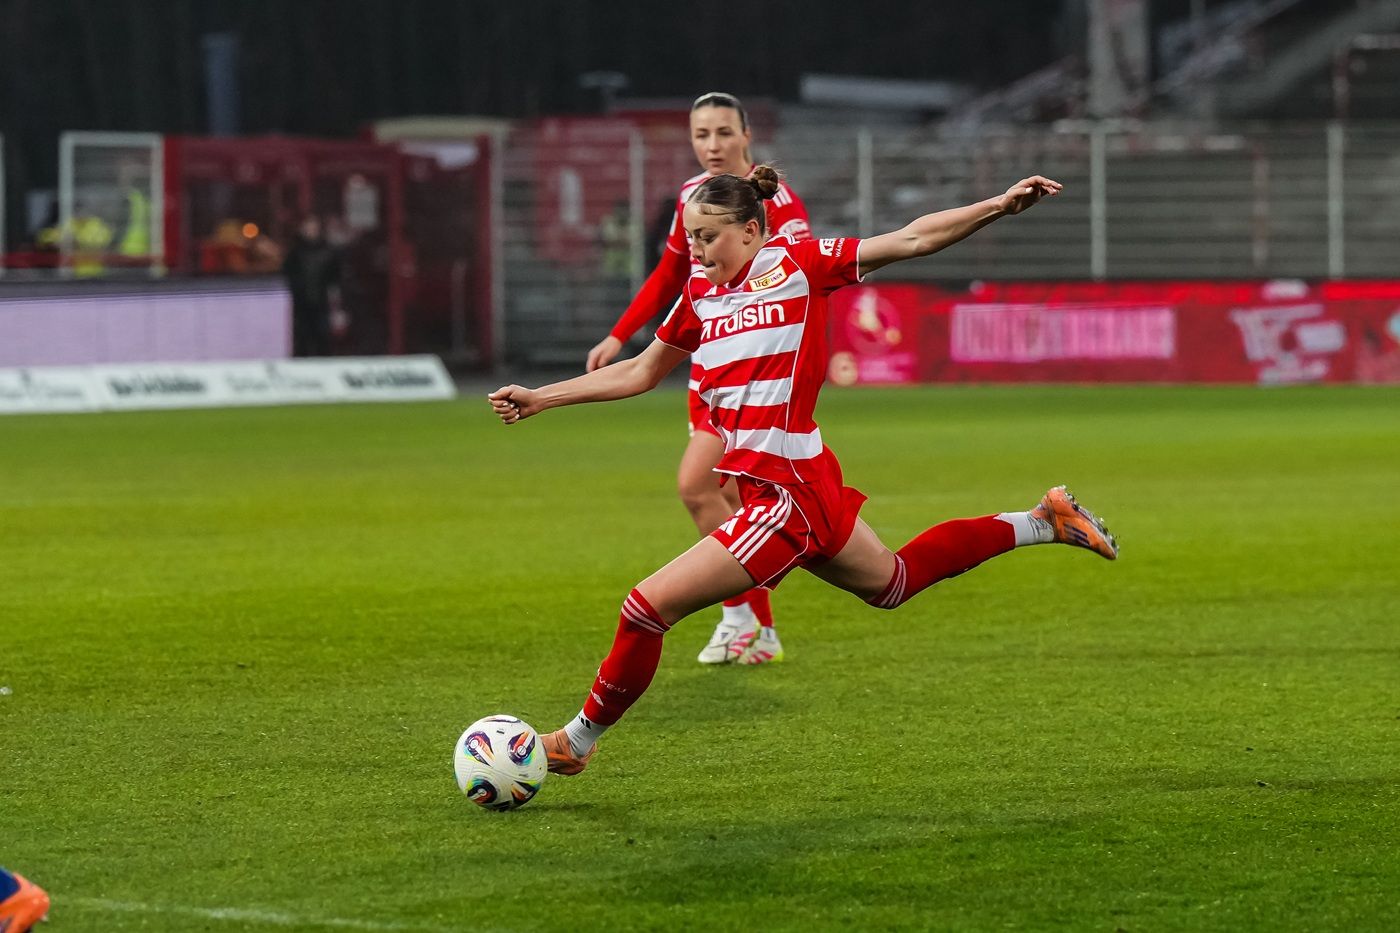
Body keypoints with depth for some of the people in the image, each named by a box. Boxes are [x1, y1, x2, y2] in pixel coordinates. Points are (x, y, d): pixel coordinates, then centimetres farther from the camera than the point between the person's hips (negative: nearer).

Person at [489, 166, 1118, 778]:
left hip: (787, 493, -9)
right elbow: (641, 373, 22)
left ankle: (578, 740, 8)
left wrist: (998, 206, -18)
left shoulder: (795, 264, -9)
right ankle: (1040, 523, 37)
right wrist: (540, 399, 18)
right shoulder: (700, 293, 10)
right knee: (891, 582, 27)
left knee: (648, 607, -9)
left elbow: (911, 240, -8)